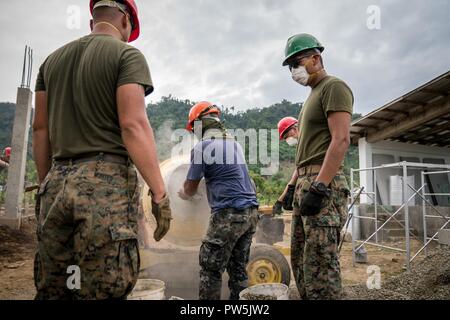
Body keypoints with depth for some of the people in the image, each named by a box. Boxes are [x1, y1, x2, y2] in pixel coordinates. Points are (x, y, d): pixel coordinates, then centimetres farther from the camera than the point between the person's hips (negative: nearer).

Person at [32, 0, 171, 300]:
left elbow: (40, 129, 15)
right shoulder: (127, 55, 0)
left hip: (57, 181, 7)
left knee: (50, 290, 13)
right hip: (107, 179, -6)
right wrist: (160, 192, -14)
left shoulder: (53, 59, 18)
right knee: (102, 290, 0)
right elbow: (133, 124, -13)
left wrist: (47, 183, 20)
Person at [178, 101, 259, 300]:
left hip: (229, 213, -7)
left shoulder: (202, 147, -6)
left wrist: (184, 195, 26)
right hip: (251, 211, 8)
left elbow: (190, 188, 2)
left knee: (210, 269, 3)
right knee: (238, 268, 14)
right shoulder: (235, 144, 16)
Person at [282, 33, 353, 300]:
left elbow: (341, 140, -17)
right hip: (306, 183, 10)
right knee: (299, 258, 13)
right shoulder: (313, 94, 23)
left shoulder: (334, 87, -5)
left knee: (320, 264, -8)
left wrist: (318, 187, -24)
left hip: (323, 184, -10)